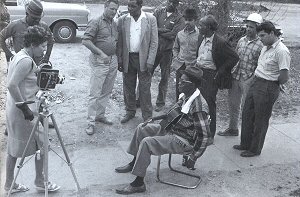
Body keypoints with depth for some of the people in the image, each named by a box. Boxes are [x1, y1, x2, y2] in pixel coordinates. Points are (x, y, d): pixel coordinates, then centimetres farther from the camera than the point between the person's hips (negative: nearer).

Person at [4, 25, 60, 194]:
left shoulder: (20, 56, 10)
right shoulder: (26, 61, -20)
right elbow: (12, 85, -27)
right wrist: (24, 107, -22)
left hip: (14, 109, 10)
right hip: (23, 111, -10)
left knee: (15, 148, 17)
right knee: (42, 144, 4)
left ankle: (10, 184, 28)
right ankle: (40, 181, 18)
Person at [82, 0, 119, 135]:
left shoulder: (115, 24, 13)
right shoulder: (96, 22, -7)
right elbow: (85, 41, -15)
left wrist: (117, 58, 8)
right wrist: (101, 53, -20)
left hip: (113, 61, 7)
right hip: (99, 61, -7)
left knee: (107, 91, 14)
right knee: (95, 93, -4)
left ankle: (100, 115, 28)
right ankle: (91, 122, 3)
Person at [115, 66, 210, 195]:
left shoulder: (199, 107, -27)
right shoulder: (185, 96, 1)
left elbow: (203, 136, -24)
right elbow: (173, 113, 16)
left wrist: (193, 158, -21)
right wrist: (152, 120, 12)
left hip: (184, 141, -10)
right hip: (172, 129, 10)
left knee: (147, 143, -24)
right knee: (142, 128, 15)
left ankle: (138, 184, -12)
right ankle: (134, 163, 31)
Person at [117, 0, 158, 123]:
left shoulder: (151, 19, -4)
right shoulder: (122, 20, 2)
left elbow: (154, 42, -5)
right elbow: (119, 42, 5)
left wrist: (150, 62, -11)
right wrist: (119, 60, -2)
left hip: (144, 59, -2)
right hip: (128, 58, 3)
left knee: (145, 89, 1)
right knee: (128, 87, 12)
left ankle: (147, 116, 13)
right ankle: (130, 112, 29)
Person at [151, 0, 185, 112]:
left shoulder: (179, 18, -2)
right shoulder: (158, 12, 6)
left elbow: (173, 35, -14)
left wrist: (158, 30, -7)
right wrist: (165, 30, -15)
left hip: (167, 51, -2)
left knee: (164, 78, 9)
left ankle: (160, 103, 23)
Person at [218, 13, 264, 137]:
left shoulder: (260, 45, -10)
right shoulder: (241, 40, 9)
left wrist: (252, 79, -17)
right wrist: (231, 71, 12)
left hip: (248, 80, -6)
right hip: (235, 77, 6)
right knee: (233, 104, 16)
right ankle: (233, 129, 32)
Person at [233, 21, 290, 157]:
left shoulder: (281, 51, -20)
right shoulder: (266, 47, 9)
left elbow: (284, 77, -21)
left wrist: (273, 85, -5)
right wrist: (256, 78, 5)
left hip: (267, 88, -9)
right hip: (256, 83, 9)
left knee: (261, 120, 5)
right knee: (247, 114, 16)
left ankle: (255, 149, 21)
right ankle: (245, 144, 32)